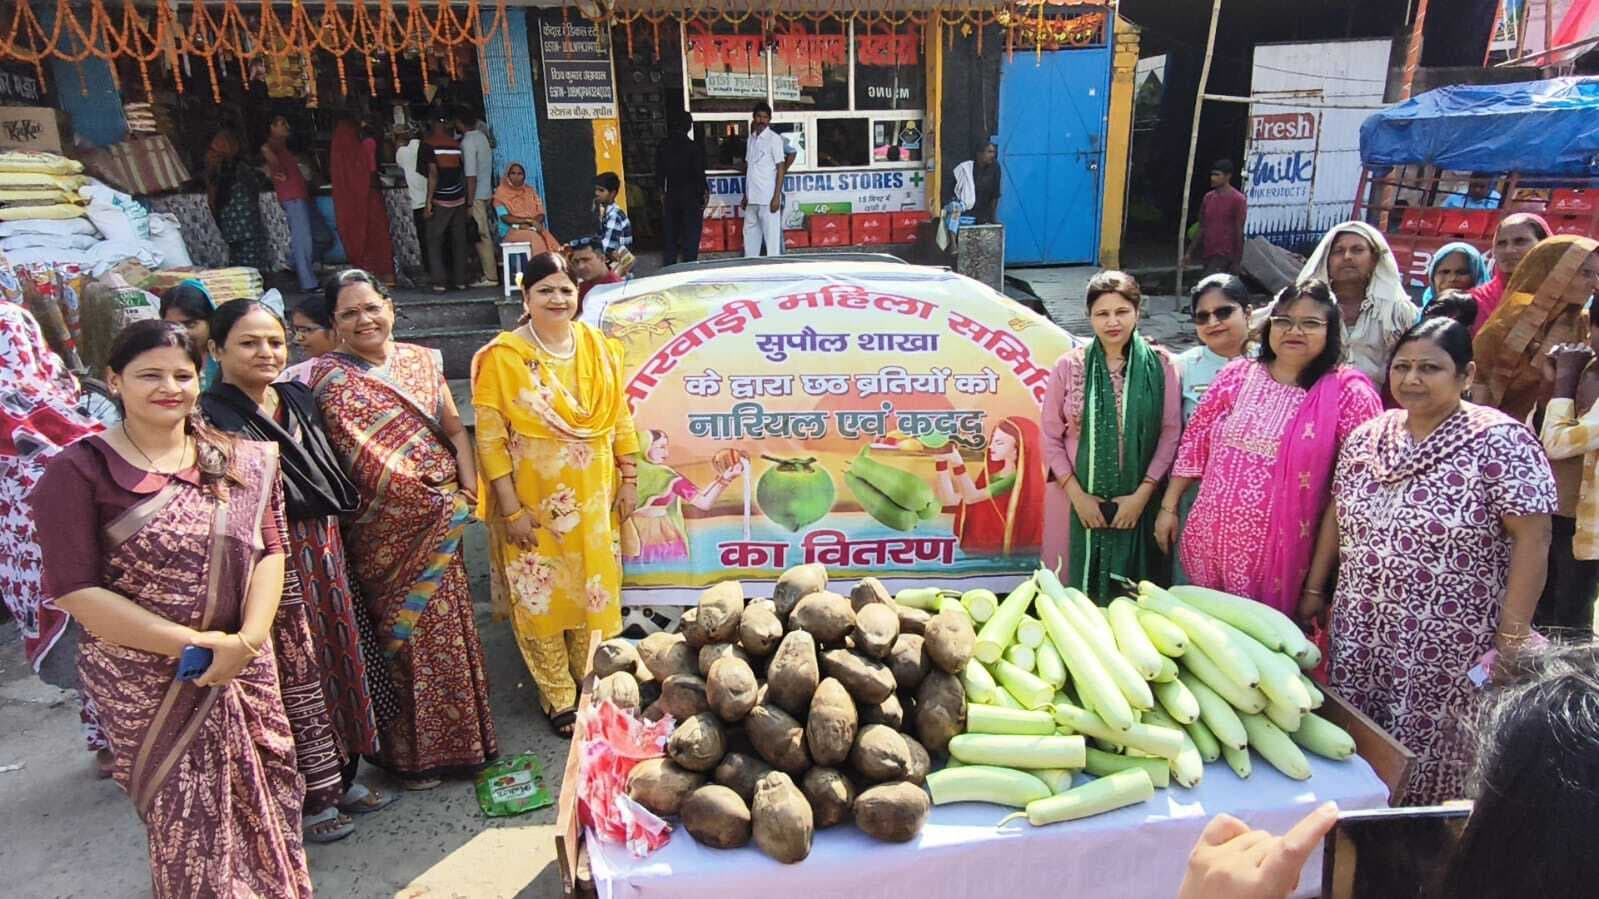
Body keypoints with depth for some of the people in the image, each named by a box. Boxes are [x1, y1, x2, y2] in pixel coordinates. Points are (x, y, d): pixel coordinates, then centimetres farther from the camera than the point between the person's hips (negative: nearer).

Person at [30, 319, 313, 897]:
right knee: (188, 819, 10)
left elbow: (269, 550, -1)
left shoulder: (243, 460, 3)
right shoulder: (80, 471, -8)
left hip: (246, 669, 3)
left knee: (267, 803, 14)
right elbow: (74, 589, -12)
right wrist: (192, 644, -17)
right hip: (146, 681, -3)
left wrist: (246, 640, -16)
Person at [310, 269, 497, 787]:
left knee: (447, 622, 12)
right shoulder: (327, 376, -6)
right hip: (383, 530, -4)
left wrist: (468, 486, -6)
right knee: (400, 628, 5)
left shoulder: (420, 360, 9)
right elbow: (324, 453, -16)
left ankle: (458, 736, 30)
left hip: (441, 519, 4)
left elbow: (453, 428, 10)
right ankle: (411, 750, 23)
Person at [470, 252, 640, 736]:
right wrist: (511, 507, -13)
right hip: (533, 500, -3)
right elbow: (490, 439, -11)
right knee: (541, 596, 8)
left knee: (595, 587, 14)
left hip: (592, 496, 3)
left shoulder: (599, 347, 1)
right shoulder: (502, 357, -11)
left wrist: (629, 480, 5)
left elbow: (620, 418, 7)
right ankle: (558, 696, 26)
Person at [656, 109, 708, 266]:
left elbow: (659, 173, 7)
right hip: (692, 196, -4)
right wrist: (705, 191, 3)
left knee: (669, 235, 11)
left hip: (671, 196, 4)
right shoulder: (694, 147, -12)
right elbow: (699, 173, -11)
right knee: (691, 236, 1)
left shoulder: (663, 147, 2)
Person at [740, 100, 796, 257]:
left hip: (768, 197, -6)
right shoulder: (751, 139, 13)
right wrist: (745, 195, 12)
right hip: (752, 197, 6)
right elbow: (748, 167, 16)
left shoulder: (774, 138, -4)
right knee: (750, 233, 10)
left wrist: (777, 197, -13)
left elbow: (781, 169, -6)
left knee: (772, 234, -3)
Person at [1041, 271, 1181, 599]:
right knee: (1073, 590, 7)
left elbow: (1171, 434, -1)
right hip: (1076, 499, 0)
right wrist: (1077, 495, -7)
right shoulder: (1069, 366, 0)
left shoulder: (1160, 365, 0)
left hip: (1136, 502, 0)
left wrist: (1142, 494, -8)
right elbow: (1051, 437, 0)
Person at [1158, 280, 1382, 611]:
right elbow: (1195, 441, 7)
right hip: (1210, 542, 3)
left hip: (1282, 555, -3)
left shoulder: (1348, 392, -7)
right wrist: (1169, 506, 6)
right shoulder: (1237, 375, 3)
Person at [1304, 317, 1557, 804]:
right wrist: (1314, 590, 14)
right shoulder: (1365, 437, 4)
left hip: (1448, 649, -4)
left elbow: (1531, 540, -13)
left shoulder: (1500, 442, -11)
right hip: (1359, 634, 5)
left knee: (1425, 754, 7)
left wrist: (1509, 641, -15)